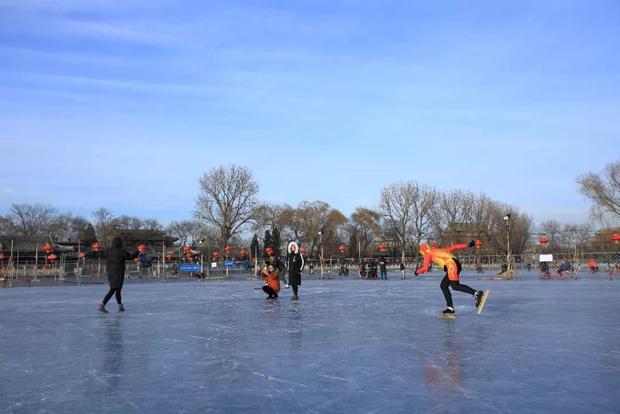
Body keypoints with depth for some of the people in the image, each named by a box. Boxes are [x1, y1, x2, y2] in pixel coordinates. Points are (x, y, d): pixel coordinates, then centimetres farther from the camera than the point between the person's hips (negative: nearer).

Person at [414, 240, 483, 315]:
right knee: (443, 285, 12)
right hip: (456, 264, 9)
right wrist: (467, 245, 21)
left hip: (451, 264, -9)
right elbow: (453, 248, 25)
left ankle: (476, 293, -33)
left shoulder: (428, 253, 10)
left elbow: (425, 268, 1)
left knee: (455, 286, -19)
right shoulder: (437, 250, 31)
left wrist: (417, 271, 21)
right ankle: (450, 308, 9)